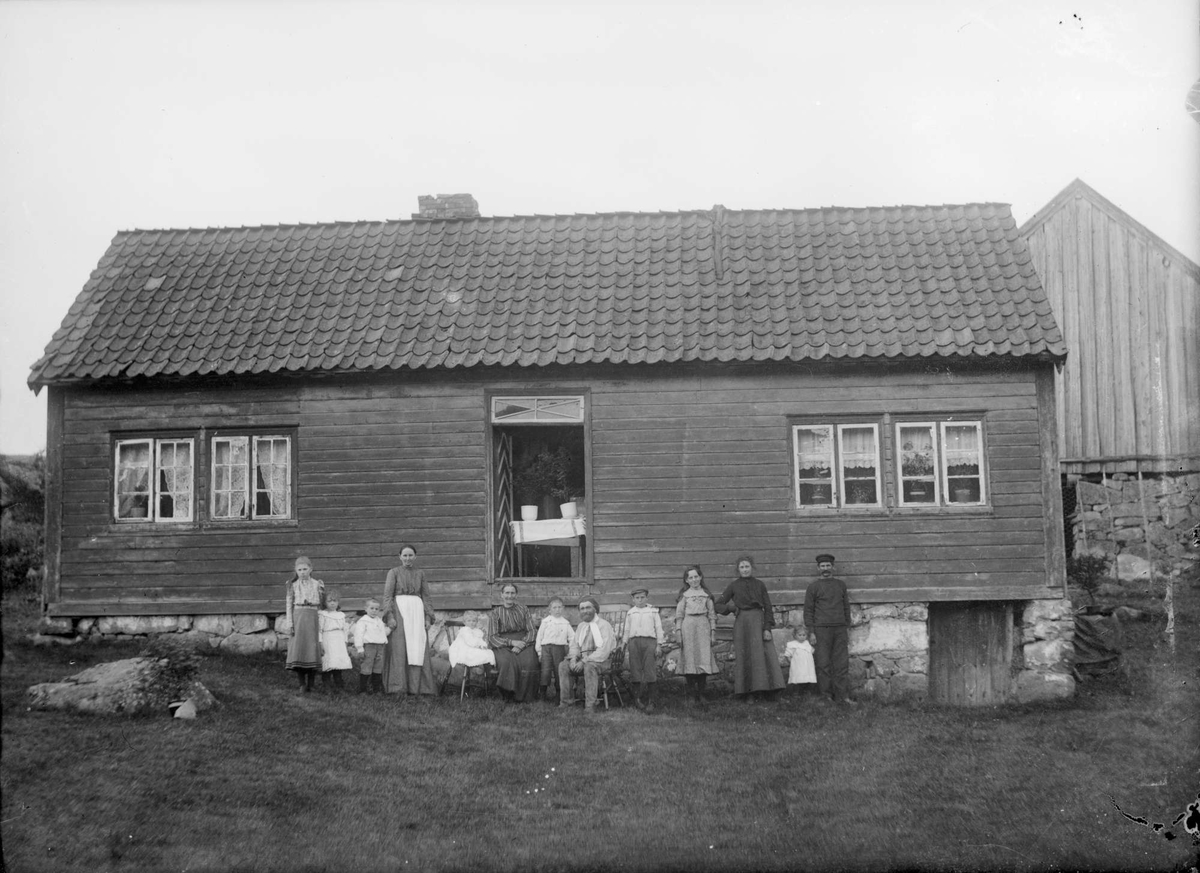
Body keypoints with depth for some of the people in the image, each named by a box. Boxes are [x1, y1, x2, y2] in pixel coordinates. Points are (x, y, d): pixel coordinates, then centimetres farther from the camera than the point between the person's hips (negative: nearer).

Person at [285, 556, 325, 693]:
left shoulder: (318, 584, 8)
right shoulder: (293, 585, 7)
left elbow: (322, 604, 12)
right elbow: (289, 605, 5)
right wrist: (290, 624, -2)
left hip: (313, 619, 0)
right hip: (298, 617, 0)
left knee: (313, 650, -2)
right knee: (298, 649, -6)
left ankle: (310, 685, 6)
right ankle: (302, 683, 3)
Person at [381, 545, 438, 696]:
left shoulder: (420, 573, 15)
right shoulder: (393, 572, 5)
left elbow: (426, 597, 14)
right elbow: (387, 596, -1)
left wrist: (428, 617, 4)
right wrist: (389, 616, -13)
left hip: (417, 611, 3)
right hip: (399, 610, -3)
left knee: (418, 649, -1)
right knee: (399, 649, -6)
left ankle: (417, 686, 3)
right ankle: (398, 688, -5)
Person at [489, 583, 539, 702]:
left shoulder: (523, 610, 15)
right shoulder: (496, 612, 11)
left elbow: (531, 631, 8)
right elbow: (492, 637, 3)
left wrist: (522, 644, -12)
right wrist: (511, 642, -13)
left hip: (523, 643, 1)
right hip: (502, 646, -1)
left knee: (529, 662, -32)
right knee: (507, 662, -36)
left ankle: (524, 697, -21)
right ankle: (508, 696, -23)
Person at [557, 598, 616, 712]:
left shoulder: (604, 625, -5)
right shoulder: (581, 626, 17)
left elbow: (604, 649, -16)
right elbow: (574, 645, 16)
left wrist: (584, 661, -22)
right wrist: (573, 658, -8)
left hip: (600, 660, -6)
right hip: (582, 658, 6)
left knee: (589, 666, -38)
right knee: (563, 666, -18)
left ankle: (590, 704, -34)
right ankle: (566, 700, -15)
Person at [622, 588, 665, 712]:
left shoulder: (653, 612, 12)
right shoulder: (630, 613, 17)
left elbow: (658, 628, 10)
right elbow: (626, 629, 20)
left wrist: (659, 644, 2)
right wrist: (624, 644, 14)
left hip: (649, 641, -2)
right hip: (634, 641, 2)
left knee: (650, 671, -8)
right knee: (635, 670, -1)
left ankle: (650, 701, -7)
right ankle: (637, 698, 6)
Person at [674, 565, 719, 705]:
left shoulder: (706, 594, 11)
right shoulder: (684, 595, 7)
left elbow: (712, 614, 11)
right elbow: (679, 614, 5)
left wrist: (713, 631, 5)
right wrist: (679, 632, -2)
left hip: (703, 627, 1)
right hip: (688, 626, -1)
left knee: (704, 659, -3)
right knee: (689, 659, -4)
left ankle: (701, 694, 3)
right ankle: (691, 694, 1)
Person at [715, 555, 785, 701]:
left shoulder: (759, 585, 9)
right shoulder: (734, 586, 7)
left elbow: (767, 607, 4)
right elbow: (718, 605, 9)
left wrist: (767, 628, -5)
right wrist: (732, 608, -7)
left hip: (759, 622, 1)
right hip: (742, 623, 0)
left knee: (764, 655, -6)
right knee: (745, 657, -1)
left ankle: (769, 689, 1)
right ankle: (748, 693, 3)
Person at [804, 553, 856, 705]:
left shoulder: (841, 584, 13)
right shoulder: (813, 587, 2)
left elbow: (846, 607, 17)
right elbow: (808, 610, 0)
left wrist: (847, 628, 12)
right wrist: (811, 632, -6)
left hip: (840, 629, 3)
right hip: (821, 629, -3)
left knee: (842, 664, 0)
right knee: (823, 664, -2)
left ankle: (842, 695, 3)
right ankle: (825, 696, 2)